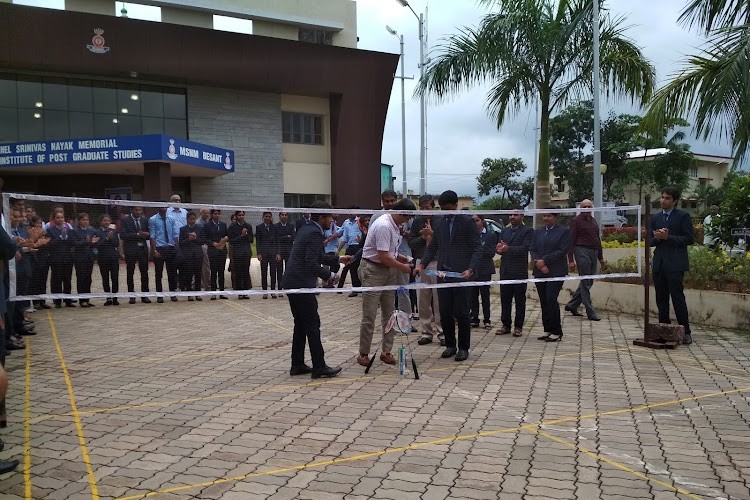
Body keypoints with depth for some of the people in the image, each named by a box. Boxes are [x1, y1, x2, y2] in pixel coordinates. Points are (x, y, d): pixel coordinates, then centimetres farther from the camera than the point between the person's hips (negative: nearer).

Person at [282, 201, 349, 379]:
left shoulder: (306, 229, 16)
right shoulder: (314, 233, -14)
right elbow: (312, 264, -22)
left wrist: (338, 259, 25)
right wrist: (329, 275, -9)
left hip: (292, 283, 10)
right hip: (301, 284, -10)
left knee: (301, 324, 15)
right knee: (312, 324, -3)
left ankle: (297, 365, 20)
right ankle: (319, 367, 2)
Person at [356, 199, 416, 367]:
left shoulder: (395, 225, 8)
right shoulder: (383, 226, -22)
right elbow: (383, 257, -24)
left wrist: (401, 258, 4)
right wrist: (402, 267, -13)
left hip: (389, 270, 9)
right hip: (373, 270, -9)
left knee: (390, 314, 10)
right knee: (369, 316, -3)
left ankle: (386, 351, 19)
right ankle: (363, 354, 8)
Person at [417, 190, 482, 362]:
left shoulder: (467, 222, -3)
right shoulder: (440, 223, 13)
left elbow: (477, 248, -6)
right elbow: (432, 247, 16)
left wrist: (470, 269, -20)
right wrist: (422, 264, 1)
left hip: (461, 274, -5)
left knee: (461, 313, 0)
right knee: (445, 313, 8)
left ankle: (463, 347, 12)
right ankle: (450, 345, 21)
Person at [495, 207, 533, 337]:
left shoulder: (528, 231, -2)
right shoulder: (504, 231, 15)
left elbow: (525, 248, -15)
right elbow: (498, 248, 8)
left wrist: (508, 249, -28)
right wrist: (499, 249, -17)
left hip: (520, 271, -5)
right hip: (505, 270, 5)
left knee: (520, 300, 3)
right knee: (505, 299, 8)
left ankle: (518, 326, 11)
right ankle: (506, 325, 16)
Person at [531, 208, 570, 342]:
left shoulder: (564, 231, 0)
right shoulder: (538, 232, 16)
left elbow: (562, 251, -9)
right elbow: (533, 249, 10)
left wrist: (544, 260, -13)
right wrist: (538, 262, -8)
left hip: (555, 272, -5)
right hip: (540, 271, 6)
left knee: (551, 300, -11)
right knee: (543, 301, 6)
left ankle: (557, 332, -2)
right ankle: (547, 330, 13)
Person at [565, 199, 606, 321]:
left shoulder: (593, 221, 18)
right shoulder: (576, 221, -5)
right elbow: (570, 241, -9)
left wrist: (601, 257, 22)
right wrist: (570, 260, -15)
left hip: (593, 252, 8)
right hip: (582, 251, -8)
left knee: (589, 282, 11)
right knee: (585, 283, -5)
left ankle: (572, 305, 22)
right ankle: (590, 312, -2)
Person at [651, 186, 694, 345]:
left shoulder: (683, 216, 0)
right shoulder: (655, 218, 14)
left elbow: (689, 239, -6)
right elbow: (650, 241, 13)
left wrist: (668, 237, -15)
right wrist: (657, 237, -9)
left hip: (675, 264, -5)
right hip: (659, 264, 5)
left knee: (677, 297, -7)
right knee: (661, 299, 8)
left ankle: (685, 332, 2)